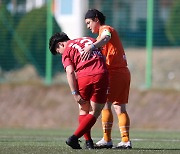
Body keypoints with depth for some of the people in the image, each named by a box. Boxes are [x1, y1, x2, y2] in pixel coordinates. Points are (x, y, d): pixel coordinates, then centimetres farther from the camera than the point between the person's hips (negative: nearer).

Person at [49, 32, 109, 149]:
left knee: (83, 110, 18)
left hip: (83, 77, -2)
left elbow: (70, 72, -3)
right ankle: (74, 138, -7)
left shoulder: (66, 51, 11)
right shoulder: (90, 40, 25)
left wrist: (75, 94, -5)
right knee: (94, 112, 6)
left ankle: (88, 141, 14)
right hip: (101, 75, 2)